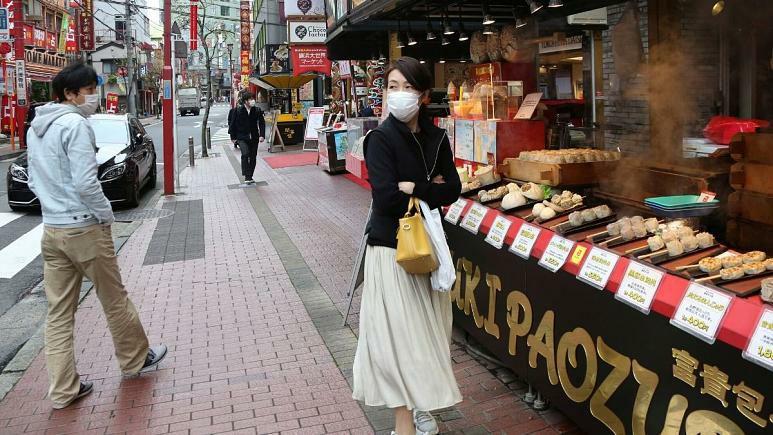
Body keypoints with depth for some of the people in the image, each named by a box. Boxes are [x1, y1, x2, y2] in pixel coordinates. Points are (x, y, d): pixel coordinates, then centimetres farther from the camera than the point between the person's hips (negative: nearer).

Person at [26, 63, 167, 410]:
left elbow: (35, 181, 19)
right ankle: (136, 359, 28)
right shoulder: (75, 124, -15)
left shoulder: (36, 128, 13)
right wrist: (106, 214, -9)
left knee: (58, 313, 8)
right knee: (114, 300, 10)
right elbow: (85, 183, -21)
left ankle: (63, 389, 14)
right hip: (85, 228, -8)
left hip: (51, 230, 8)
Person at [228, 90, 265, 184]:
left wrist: (261, 135, -7)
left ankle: (250, 177, 22)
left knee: (253, 157, 8)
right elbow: (233, 124, 1)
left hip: (254, 138, 3)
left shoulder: (257, 110, 1)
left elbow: (262, 123, 5)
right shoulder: (238, 110, -5)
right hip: (242, 137, -3)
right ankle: (246, 176, -17)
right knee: (245, 153, -24)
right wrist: (233, 137, 1)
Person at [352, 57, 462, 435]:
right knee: (397, 330, -3)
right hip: (391, 246, -5)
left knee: (425, 325, 12)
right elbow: (386, 196, -20)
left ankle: (419, 404, 29)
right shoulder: (381, 138, -9)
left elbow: (452, 190, 1)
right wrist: (432, 191, -11)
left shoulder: (436, 138, 6)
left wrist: (414, 188, -14)